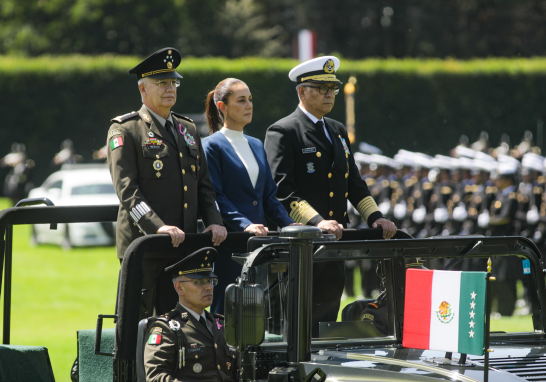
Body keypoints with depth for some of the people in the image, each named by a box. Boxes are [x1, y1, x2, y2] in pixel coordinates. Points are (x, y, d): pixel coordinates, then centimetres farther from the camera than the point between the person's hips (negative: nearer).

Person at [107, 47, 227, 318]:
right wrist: (157, 226, -26)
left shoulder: (188, 130, 19)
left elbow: (203, 184, 19)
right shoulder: (125, 131, -2)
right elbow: (127, 190, -13)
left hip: (182, 245, 6)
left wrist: (213, 221, 0)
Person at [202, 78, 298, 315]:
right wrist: (245, 225, -24)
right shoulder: (212, 146, -4)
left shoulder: (256, 146, 18)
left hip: (258, 240, 7)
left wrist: (290, 225, 2)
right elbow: (215, 198, -12)